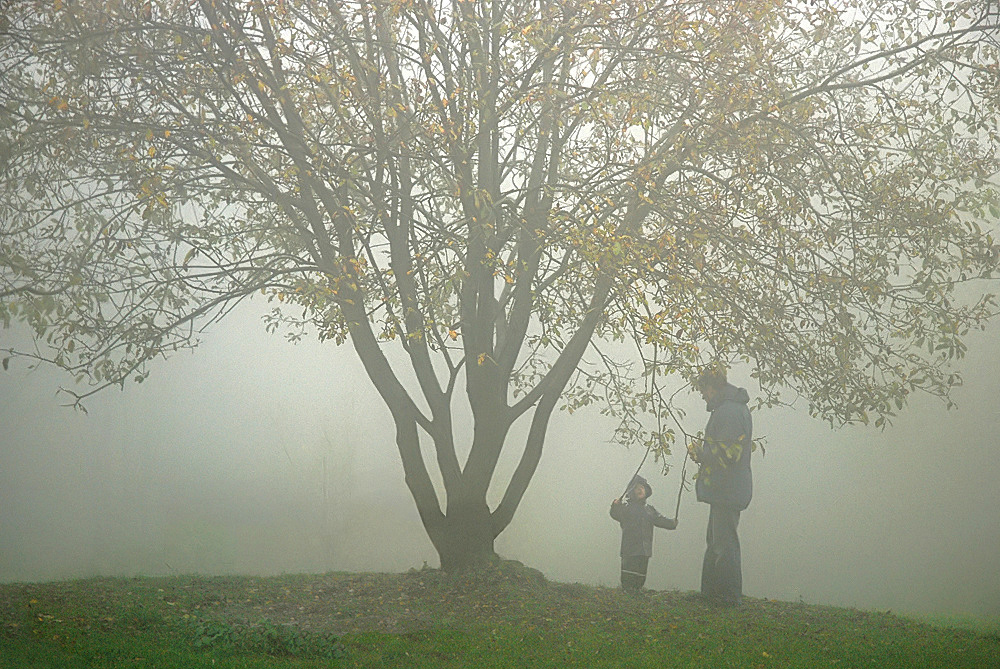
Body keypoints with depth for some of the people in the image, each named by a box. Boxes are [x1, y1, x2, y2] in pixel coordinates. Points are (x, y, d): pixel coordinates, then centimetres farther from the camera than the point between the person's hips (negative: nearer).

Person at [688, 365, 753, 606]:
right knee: (715, 541, 17)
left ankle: (730, 596, -1)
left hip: (727, 491, -11)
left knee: (724, 543, -6)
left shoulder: (728, 411, -18)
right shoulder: (735, 408, 17)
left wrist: (701, 454, -10)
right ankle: (710, 592, 24)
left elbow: (727, 454, -23)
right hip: (726, 490, 11)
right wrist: (703, 453, 10)